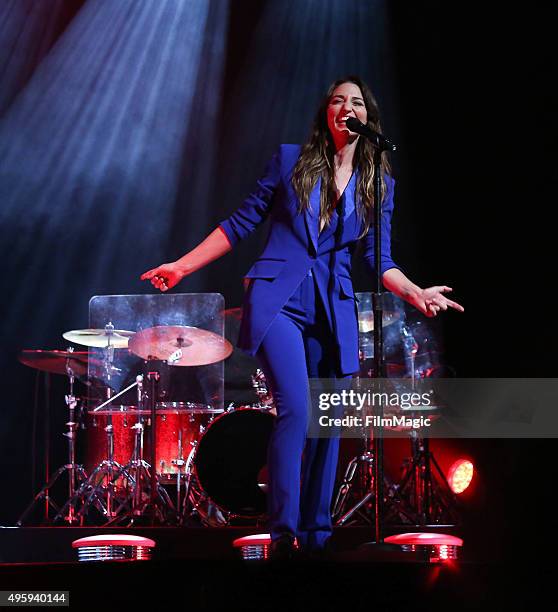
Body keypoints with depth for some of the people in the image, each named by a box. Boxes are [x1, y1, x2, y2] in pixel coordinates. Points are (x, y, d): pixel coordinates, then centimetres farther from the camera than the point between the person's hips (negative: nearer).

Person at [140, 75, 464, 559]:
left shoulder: (379, 183, 11)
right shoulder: (291, 160, 5)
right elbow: (241, 224, 8)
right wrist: (183, 266, 3)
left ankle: (317, 533, 17)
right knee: (295, 408, -19)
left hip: (334, 311, 3)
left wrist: (415, 293, -10)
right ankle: (282, 530, -12)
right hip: (277, 297, -3)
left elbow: (379, 259, 9)